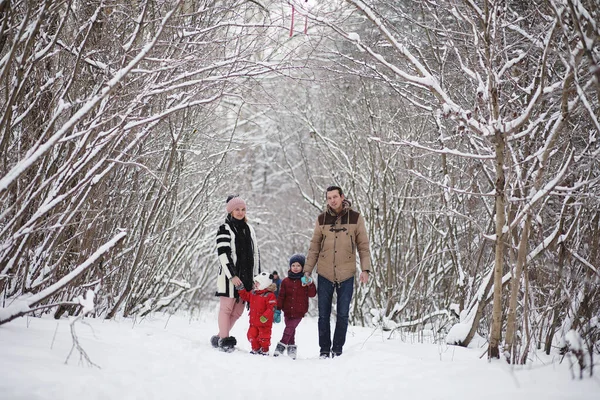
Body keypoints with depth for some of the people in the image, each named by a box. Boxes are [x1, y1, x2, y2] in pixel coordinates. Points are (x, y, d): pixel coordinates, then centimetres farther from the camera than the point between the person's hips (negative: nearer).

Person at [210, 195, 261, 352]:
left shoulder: (249, 229, 15)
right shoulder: (224, 229, -3)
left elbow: (255, 253, 18)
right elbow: (223, 254, -11)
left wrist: (256, 276, 12)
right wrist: (232, 275, -18)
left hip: (245, 276, 6)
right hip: (229, 276, -6)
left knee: (238, 310, 6)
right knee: (227, 307, -3)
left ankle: (220, 337, 16)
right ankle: (224, 339, 2)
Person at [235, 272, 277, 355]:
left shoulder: (270, 295, -16)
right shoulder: (253, 293, 8)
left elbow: (272, 308, -22)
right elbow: (245, 296, 20)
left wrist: (265, 316, -30)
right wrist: (241, 289, 6)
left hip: (264, 322, -7)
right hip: (253, 322, 7)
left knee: (263, 337, 2)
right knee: (252, 335, 8)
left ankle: (264, 350, 19)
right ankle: (256, 349, 23)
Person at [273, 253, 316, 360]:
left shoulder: (306, 280, 4)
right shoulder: (286, 281, 8)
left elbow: (312, 294, -4)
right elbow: (281, 296, 9)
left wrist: (310, 284, -21)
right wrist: (278, 309, 3)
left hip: (299, 311, -3)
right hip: (288, 310, 3)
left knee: (290, 328, -12)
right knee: (290, 329, 7)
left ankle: (282, 345, -8)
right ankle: (291, 347, 16)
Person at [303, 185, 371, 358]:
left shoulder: (355, 218, -1)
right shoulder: (322, 219, 2)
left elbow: (363, 246, 2)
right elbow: (314, 247, 7)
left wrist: (365, 269, -7)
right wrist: (307, 271, 2)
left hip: (346, 275, -1)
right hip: (325, 274, 1)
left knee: (343, 315, 4)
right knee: (323, 315, 6)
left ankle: (337, 349, 16)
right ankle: (324, 350, 16)